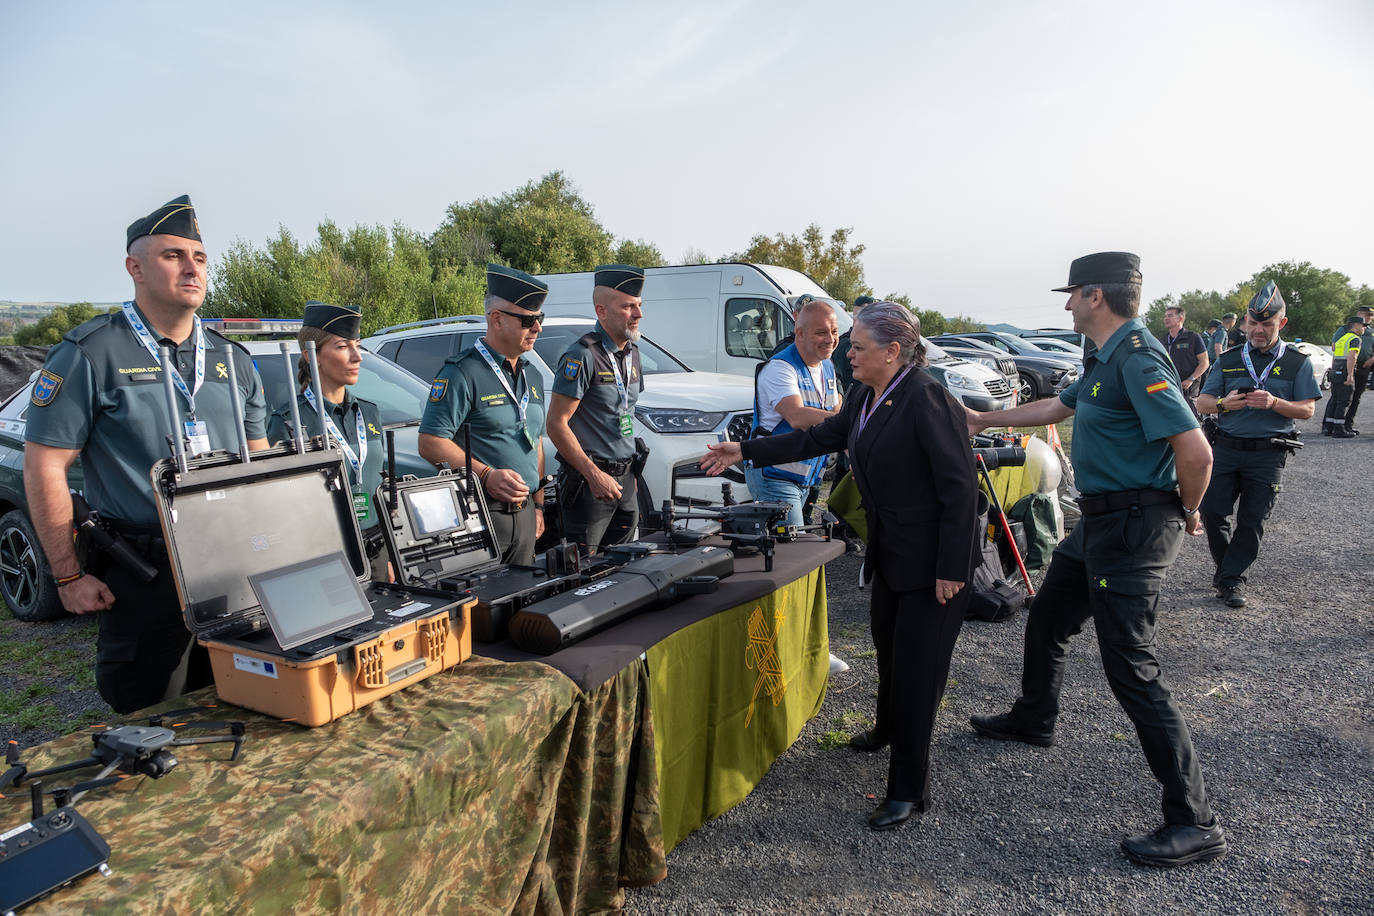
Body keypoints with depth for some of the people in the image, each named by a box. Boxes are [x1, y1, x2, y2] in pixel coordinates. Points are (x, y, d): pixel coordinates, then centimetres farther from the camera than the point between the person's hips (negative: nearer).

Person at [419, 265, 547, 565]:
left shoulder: (532, 376, 15)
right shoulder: (463, 373, -11)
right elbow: (430, 444, -16)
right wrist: (486, 475, -24)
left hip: (524, 513, 7)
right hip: (480, 515, -7)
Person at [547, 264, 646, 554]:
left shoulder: (632, 353, 11)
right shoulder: (583, 355, -14)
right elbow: (556, 424, -16)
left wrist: (630, 471, 16)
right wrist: (595, 475, -18)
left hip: (625, 476, 8)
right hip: (590, 480, -8)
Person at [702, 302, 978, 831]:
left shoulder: (927, 400, -22)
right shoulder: (864, 397, 6)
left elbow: (960, 487, -22)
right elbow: (817, 438, 16)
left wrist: (950, 569, -21)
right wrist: (745, 452, 14)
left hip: (932, 558, -8)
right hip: (890, 551, 9)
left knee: (918, 666, -1)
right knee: (888, 646, 23)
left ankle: (909, 791, 13)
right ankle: (888, 730, 49)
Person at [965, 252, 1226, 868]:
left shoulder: (1138, 360, -20)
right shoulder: (1104, 360, 12)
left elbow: (1196, 452, -26)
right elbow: (1056, 407, 29)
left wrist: (1185, 514, -9)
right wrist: (984, 420, 35)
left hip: (1132, 527, -10)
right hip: (1101, 521, 10)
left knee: (1131, 669, -8)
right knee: (1046, 622, 23)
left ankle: (1195, 823, 3)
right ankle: (1033, 721, 47)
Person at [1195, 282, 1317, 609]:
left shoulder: (1297, 362, 4)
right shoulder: (1230, 359, 9)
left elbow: (1307, 409, -1)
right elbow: (1202, 402, 6)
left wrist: (1274, 403, -20)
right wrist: (1223, 404, -16)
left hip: (1268, 454, -2)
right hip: (1226, 447, 2)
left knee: (1252, 521, 1)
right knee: (1212, 512, -4)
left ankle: (1231, 579, 12)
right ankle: (1226, 565, 20)